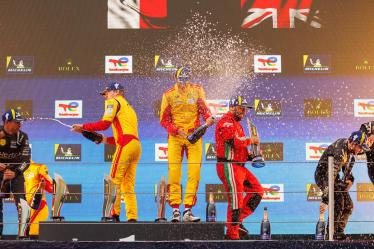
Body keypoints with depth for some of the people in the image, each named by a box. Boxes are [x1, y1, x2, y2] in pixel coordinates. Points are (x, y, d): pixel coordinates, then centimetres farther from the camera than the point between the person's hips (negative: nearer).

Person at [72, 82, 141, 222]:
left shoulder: (114, 101, 8)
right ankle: (132, 218, 1)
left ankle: (114, 215, -16)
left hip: (126, 145, -8)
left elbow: (104, 124, -5)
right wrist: (105, 139, 24)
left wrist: (83, 127, 3)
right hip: (136, 145, 8)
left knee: (115, 180, -9)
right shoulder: (128, 107, 32)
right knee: (128, 186, 7)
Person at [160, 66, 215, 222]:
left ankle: (188, 210, -2)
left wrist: (208, 118, -19)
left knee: (194, 174, -5)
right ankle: (175, 210, -3)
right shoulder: (169, 94, 3)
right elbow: (164, 119, 3)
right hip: (175, 137, -1)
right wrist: (176, 130, -12)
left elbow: (204, 109, 4)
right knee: (173, 173, -7)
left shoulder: (197, 90, 6)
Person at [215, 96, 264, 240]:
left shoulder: (236, 124, 24)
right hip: (228, 167, -10)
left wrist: (251, 155, 10)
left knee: (257, 190, 10)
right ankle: (232, 234, -2)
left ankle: (237, 220, 10)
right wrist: (250, 140, -9)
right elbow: (235, 142, -25)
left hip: (239, 167, 10)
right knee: (236, 200, -9)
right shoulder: (226, 122, -10)